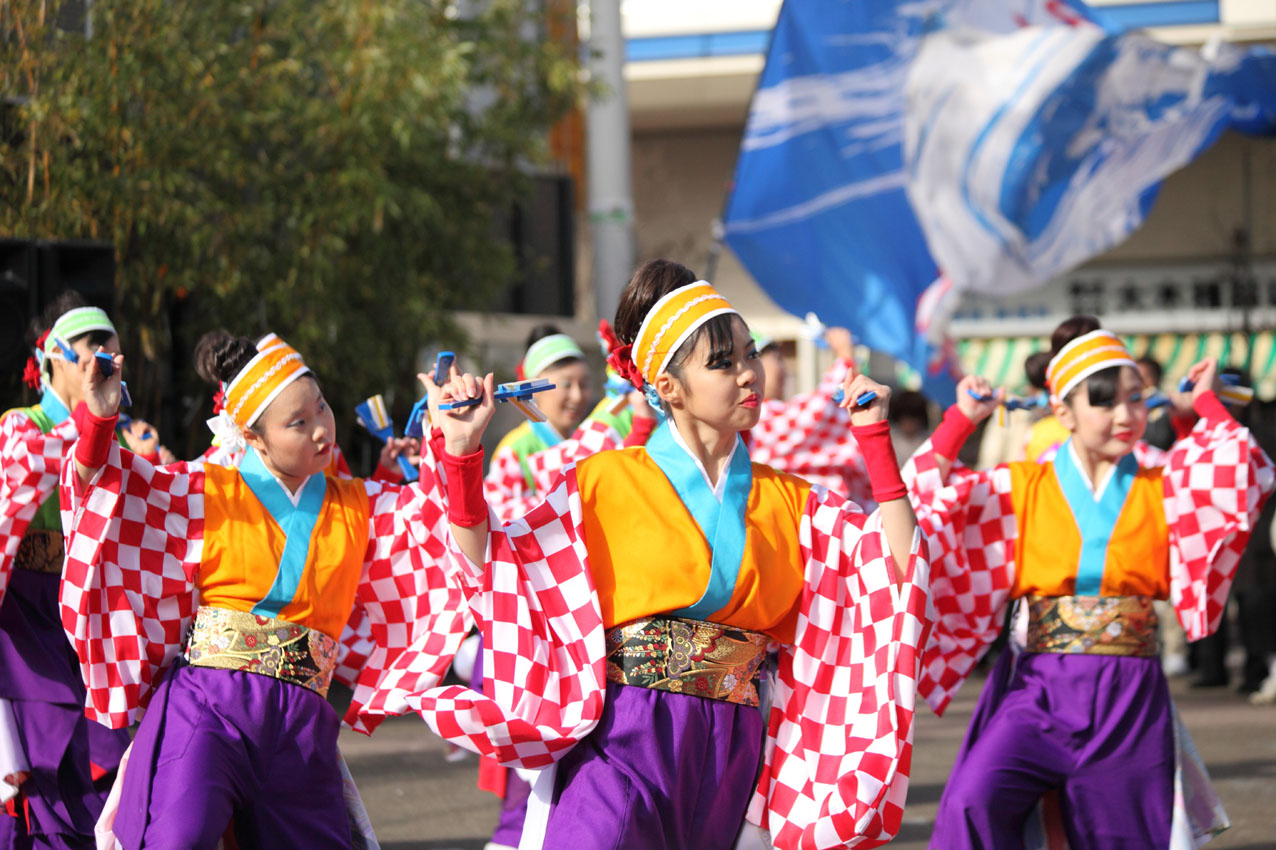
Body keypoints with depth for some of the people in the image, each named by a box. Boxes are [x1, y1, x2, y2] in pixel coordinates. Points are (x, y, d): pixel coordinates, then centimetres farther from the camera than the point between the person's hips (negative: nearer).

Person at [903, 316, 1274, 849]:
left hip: (1131, 702, 1)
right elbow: (928, 496, 5)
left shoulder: (1162, 490, 10)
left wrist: (1207, 402, 6)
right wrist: (962, 419, 3)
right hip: (1040, 690, -1)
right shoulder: (1022, 487, 8)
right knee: (973, 801, -25)